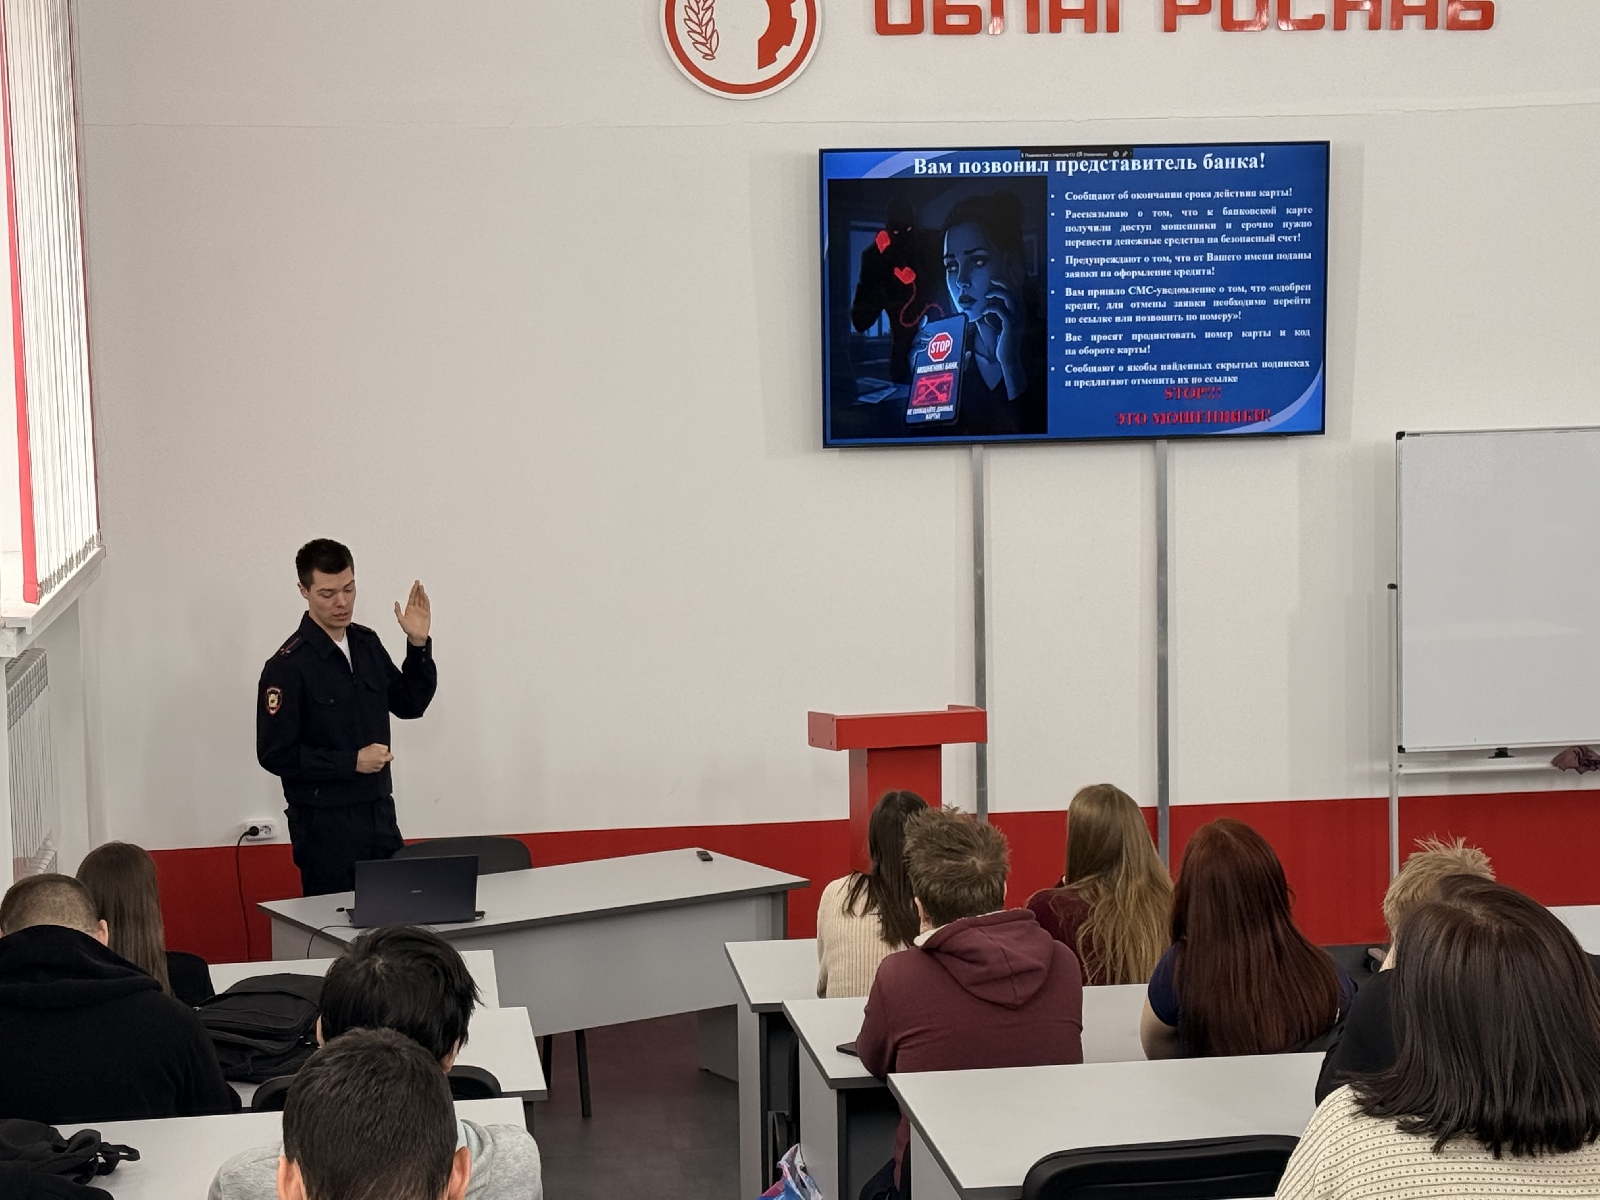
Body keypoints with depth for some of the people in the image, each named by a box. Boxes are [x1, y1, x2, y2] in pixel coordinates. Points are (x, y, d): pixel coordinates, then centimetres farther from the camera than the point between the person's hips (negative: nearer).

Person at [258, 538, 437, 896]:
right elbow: (275, 753, -15)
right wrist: (352, 762, -18)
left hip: (380, 813, 6)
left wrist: (419, 645, 2)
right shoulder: (288, 666, -12)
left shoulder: (367, 645, 8)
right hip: (325, 825, -6)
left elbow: (410, 705, 16)